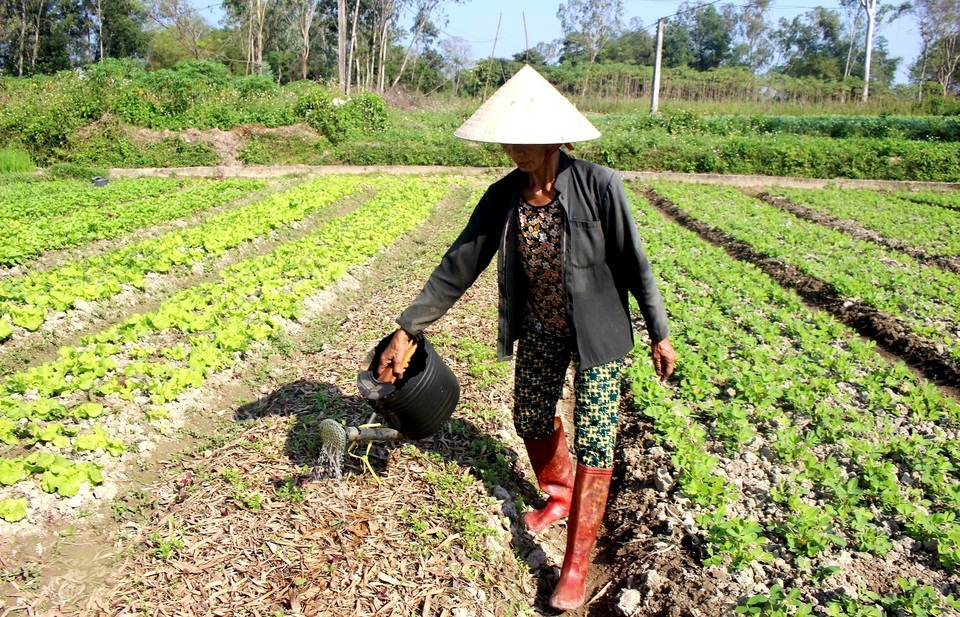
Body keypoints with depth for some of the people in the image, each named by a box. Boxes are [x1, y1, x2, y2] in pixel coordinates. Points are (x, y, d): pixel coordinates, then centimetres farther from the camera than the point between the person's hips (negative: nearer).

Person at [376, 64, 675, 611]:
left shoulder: (598, 186, -22)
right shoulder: (502, 197, -10)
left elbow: (634, 263, -13)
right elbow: (459, 266, -7)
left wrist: (659, 332, -7)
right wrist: (408, 329, -9)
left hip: (597, 334, -4)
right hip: (540, 332, 5)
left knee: (593, 439, -1)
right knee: (531, 421, 18)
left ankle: (576, 566, 14)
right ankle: (559, 497, 49)